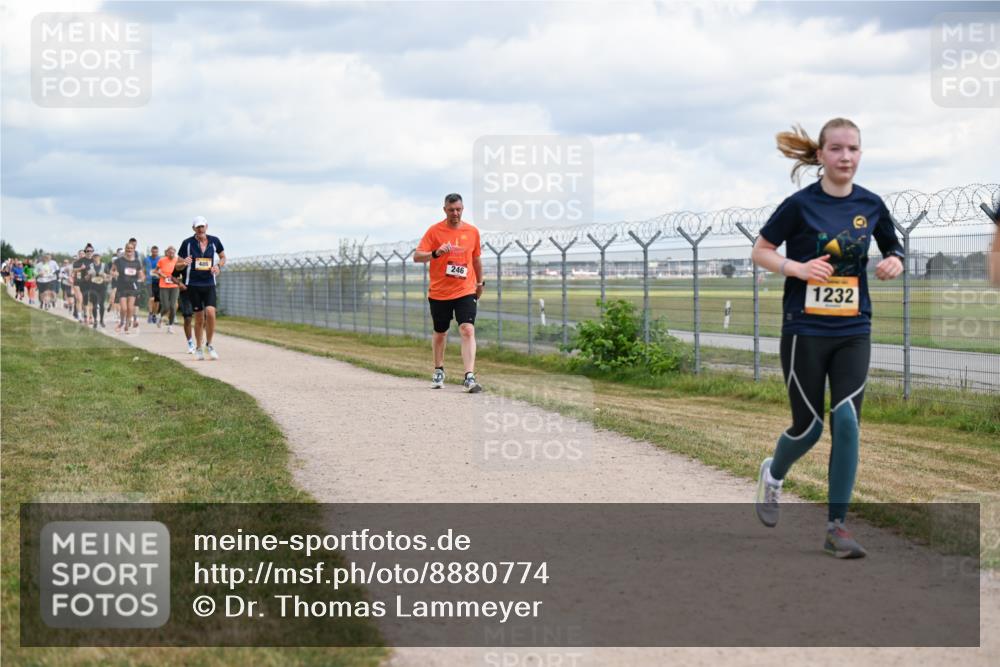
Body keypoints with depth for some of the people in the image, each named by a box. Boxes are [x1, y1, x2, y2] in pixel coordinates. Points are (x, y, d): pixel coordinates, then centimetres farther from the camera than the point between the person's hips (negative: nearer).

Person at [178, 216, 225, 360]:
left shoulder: (214, 241, 2)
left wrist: (218, 266, -6)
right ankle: (198, 348, 20)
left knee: (210, 313, -17)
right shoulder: (187, 243, -3)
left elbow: (223, 257, 15)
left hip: (209, 284, 1)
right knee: (199, 318, 2)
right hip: (193, 284, -1)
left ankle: (209, 346, 1)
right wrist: (184, 263, -21)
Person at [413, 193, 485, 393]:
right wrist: (436, 253, -28)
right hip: (439, 292, 0)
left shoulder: (472, 231, 4)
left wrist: (480, 282, 25)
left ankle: (470, 377, -23)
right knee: (440, 333, 13)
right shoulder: (435, 230, -4)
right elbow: (417, 256, -10)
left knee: (468, 330, -17)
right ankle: (439, 372, 36)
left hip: (465, 292, 0)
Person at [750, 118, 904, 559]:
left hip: (853, 331, 3)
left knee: (847, 420, -10)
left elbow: (892, 247, 19)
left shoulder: (870, 205, 3)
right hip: (805, 329, -3)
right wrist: (799, 268, -18)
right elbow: (760, 252, -1)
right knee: (809, 425, 3)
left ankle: (836, 526, -1)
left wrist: (894, 262, -4)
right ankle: (773, 473, 38)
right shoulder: (801, 205, -8)